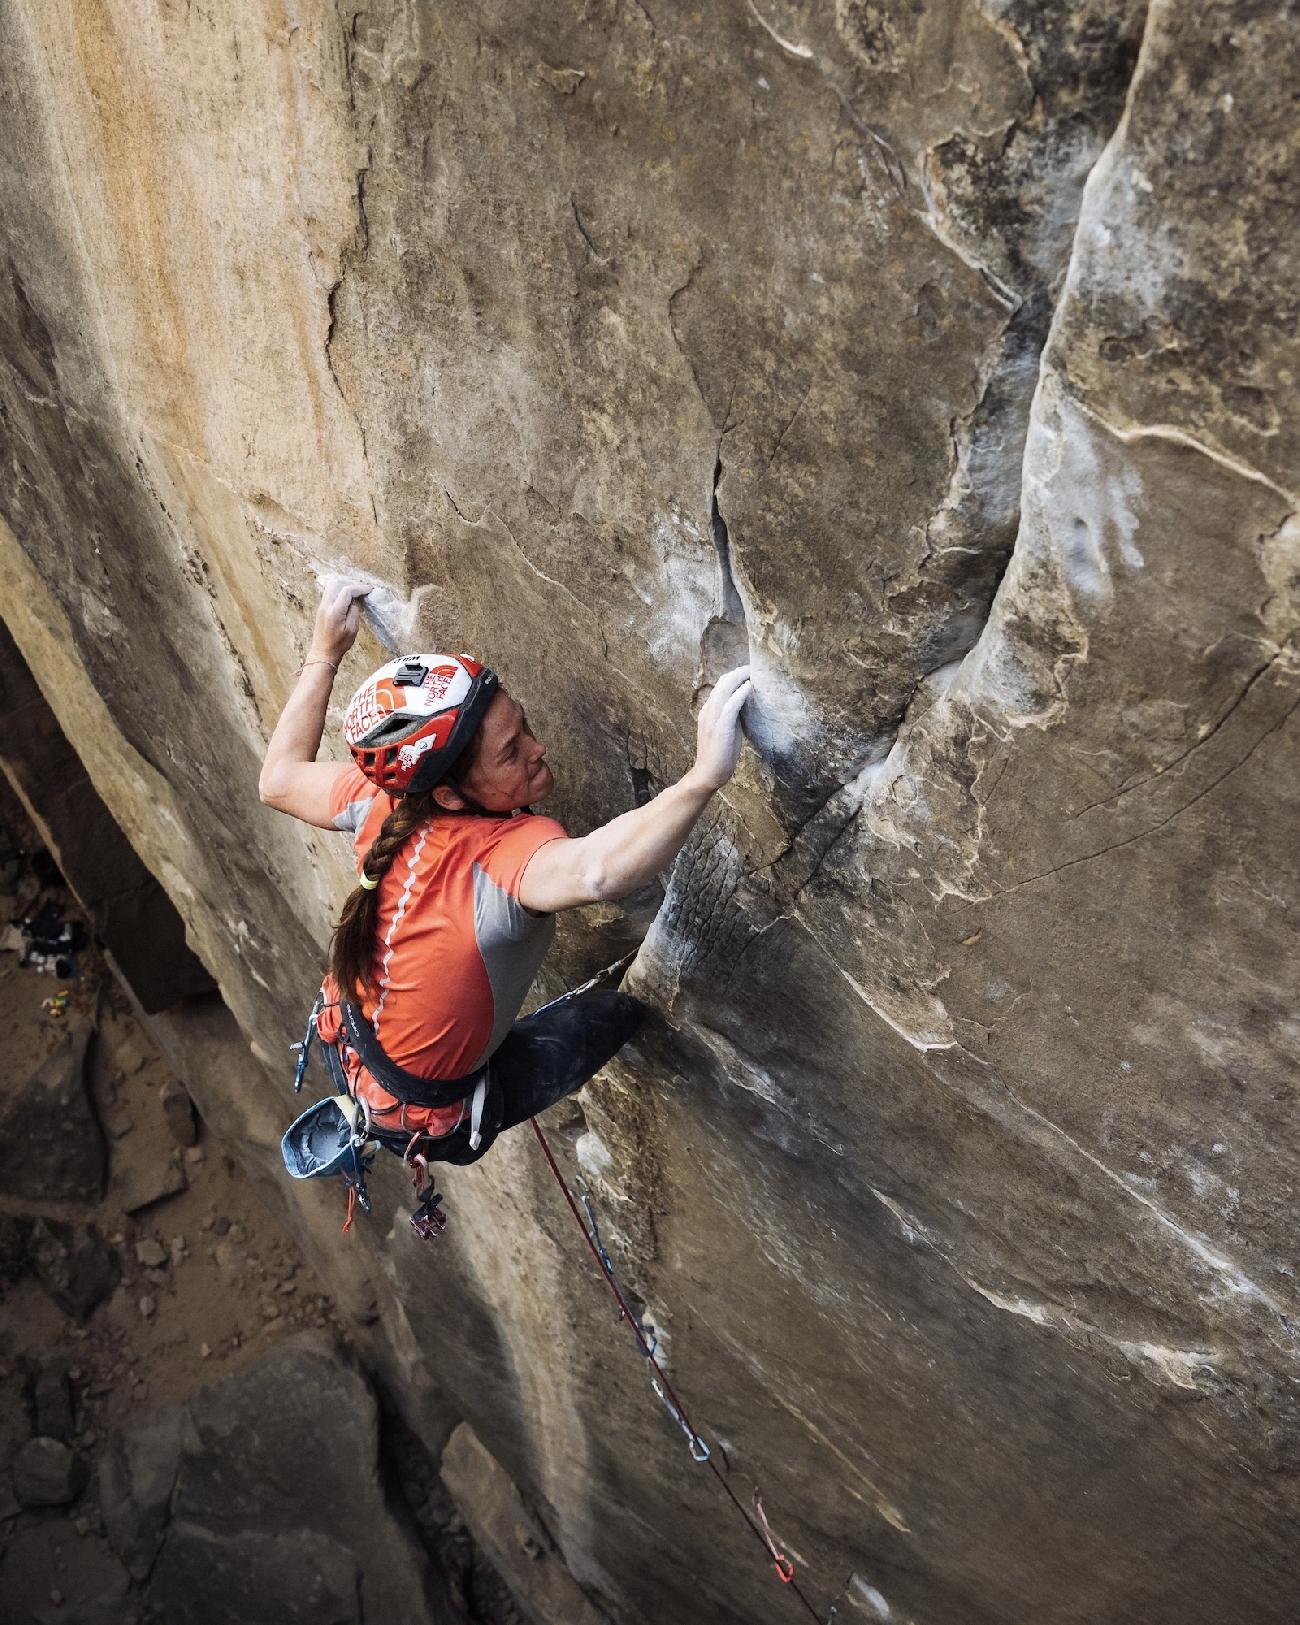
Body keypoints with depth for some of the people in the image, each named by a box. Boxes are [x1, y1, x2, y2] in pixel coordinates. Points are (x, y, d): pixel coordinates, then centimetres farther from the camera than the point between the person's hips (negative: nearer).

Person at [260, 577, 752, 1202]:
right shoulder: (506, 856, -39)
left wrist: (324, 652, 1)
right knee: (625, 998, 2)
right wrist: (703, 776, -63)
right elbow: (594, 871, -64)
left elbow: (278, 780, 0)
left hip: (343, 1048, 6)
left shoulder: (385, 804, -20)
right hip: (426, 1121, -6)